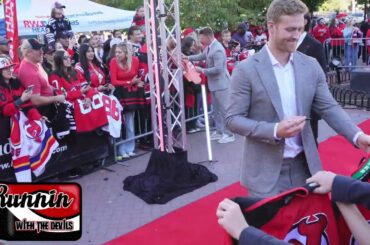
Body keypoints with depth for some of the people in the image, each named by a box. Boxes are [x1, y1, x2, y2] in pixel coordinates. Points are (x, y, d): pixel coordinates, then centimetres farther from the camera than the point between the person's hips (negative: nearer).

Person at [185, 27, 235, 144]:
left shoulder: (217, 50, -25)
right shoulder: (209, 47, 4)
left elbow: (218, 69, -28)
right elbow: (202, 56, 22)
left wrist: (202, 70, -21)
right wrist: (188, 57, 13)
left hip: (221, 83, -10)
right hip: (214, 83, 10)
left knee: (224, 109, -1)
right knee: (216, 109, 17)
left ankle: (229, 134, 9)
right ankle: (220, 131, 28)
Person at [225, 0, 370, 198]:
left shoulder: (311, 66, 3)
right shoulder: (246, 70, -9)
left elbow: (328, 107, 4)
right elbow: (232, 119, -11)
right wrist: (275, 130, -23)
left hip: (304, 166, 4)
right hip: (265, 171, -4)